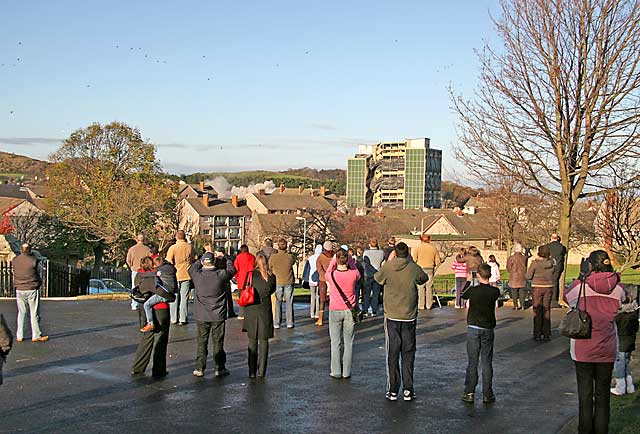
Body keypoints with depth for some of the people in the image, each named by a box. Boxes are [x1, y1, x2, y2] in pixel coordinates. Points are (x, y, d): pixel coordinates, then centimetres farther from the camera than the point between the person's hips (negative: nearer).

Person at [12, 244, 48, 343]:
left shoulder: (14, 261, 0)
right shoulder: (34, 260, -12)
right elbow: (39, 271, 1)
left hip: (19, 290, 4)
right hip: (32, 290, -4)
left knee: (21, 313, 13)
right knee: (34, 313, 3)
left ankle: (19, 336, 15)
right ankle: (36, 336, 8)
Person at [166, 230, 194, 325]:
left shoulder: (173, 248, -11)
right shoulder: (190, 247, -4)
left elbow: (168, 262, -8)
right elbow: (193, 260, 8)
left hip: (175, 275, -1)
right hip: (187, 275, 1)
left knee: (175, 297, 10)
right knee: (184, 297, 6)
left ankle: (174, 319, 12)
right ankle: (183, 319, 5)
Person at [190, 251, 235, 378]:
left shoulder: (197, 275, -9)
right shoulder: (221, 275, -13)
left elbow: (192, 268, 14)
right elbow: (231, 269, 7)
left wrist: (202, 259, 19)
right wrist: (224, 257, 18)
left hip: (201, 316, 1)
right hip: (218, 315, -1)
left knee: (202, 342, 10)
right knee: (218, 342, 8)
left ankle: (199, 368, 13)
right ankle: (219, 368, 13)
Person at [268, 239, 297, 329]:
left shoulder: (273, 257, -11)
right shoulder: (290, 257, -11)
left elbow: (269, 267, 2)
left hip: (277, 282, 0)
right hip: (289, 282, 0)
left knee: (277, 302, 8)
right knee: (289, 302, 8)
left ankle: (276, 323, 8)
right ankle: (290, 323, 11)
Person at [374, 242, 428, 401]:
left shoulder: (387, 268, -9)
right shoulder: (414, 268, -8)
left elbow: (377, 277, 10)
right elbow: (424, 278, 12)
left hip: (391, 317, 0)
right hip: (409, 317, 0)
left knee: (392, 354, 7)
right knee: (408, 354, 9)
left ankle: (392, 391, 9)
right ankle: (408, 390, 11)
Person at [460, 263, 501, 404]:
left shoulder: (472, 290, -9)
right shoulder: (495, 292, -6)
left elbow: (463, 296, 10)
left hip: (473, 328, -1)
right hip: (488, 329, 1)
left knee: (472, 362, 5)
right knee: (487, 362, 6)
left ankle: (469, 393, 5)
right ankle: (487, 394, 8)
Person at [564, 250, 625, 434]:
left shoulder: (582, 285, -12)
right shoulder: (618, 287, -5)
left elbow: (566, 296, 7)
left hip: (583, 348, -2)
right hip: (607, 349, 2)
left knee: (585, 394, 8)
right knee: (603, 395, 12)